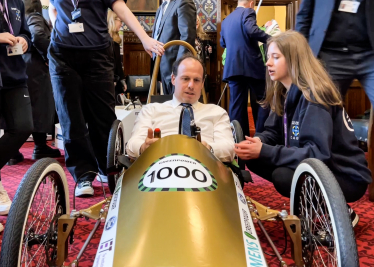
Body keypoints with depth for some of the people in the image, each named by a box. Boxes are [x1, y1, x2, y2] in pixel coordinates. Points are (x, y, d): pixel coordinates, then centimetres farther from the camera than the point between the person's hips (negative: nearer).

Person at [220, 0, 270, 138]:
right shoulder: (248, 12, -2)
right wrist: (270, 40, -12)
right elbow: (251, 30, -21)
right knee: (261, 103, 5)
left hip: (233, 67, 6)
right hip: (251, 65, -5)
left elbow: (223, 43, 28)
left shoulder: (226, 20, 19)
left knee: (237, 104, 5)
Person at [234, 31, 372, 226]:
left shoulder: (314, 96, -23)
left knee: (282, 176, -31)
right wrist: (258, 142, -17)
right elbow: (273, 132, 7)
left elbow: (318, 153, -30)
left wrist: (264, 152, -31)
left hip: (346, 176, -8)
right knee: (253, 159, -3)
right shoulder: (285, 93, 4)